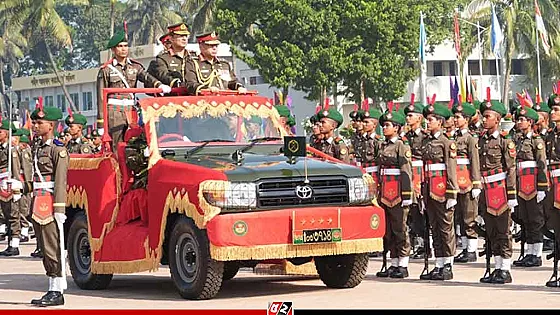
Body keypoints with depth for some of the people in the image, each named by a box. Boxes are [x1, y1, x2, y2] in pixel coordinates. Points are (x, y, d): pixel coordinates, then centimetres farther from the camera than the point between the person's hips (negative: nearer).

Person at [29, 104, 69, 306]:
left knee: (53, 249, -8)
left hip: (50, 202, -9)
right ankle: (52, 290, 15)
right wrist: (35, 205, 18)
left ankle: (57, 292, -5)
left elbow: (60, 181, -14)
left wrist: (59, 209, -19)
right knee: (45, 249, 10)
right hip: (39, 203, 9)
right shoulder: (38, 149, 17)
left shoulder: (58, 149, -8)